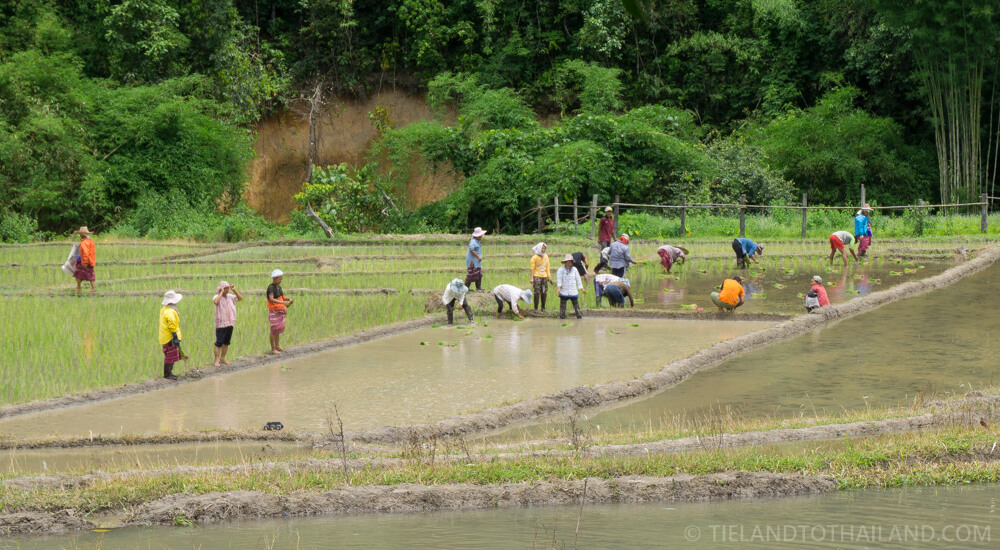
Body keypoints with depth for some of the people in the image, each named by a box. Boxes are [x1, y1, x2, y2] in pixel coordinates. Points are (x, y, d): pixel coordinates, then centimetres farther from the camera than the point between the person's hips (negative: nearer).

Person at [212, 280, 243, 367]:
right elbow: (215, 301, -32)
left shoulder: (230, 297, 9)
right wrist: (221, 292, -23)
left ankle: (222, 359, 22)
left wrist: (234, 290, 0)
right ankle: (217, 360, 0)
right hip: (221, 324, -6)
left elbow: (240, 298, 10)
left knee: (226, 343, 12)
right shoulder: (217, 297, -9)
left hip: (230, 324, 6)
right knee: (219, 343, -4)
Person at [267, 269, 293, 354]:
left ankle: (277, 346, 24)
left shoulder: (279, 287, 10)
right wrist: (282, 302, -37)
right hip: (274, 311, -8)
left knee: (279, 329, 14)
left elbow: (282, 297, 16)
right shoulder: (271, 287, -16)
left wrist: (289, 299, -5)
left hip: (280, 311, 8)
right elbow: (271, 299, -29)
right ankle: (273, 349, 3)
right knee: (274, 329, -3)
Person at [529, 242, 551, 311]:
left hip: (544, 276, 4)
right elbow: (532, 268, -4)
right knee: (537, 292, -9)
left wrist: (549, 277, 10)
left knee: (544, 293, 3)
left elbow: (547, 267, 15)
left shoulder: (546, 256, 10)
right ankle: (536, 308, -5)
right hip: (537, 276, -4)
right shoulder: (534, 257, -3)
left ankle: (543, 308, 14)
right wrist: (532, 278, -10)